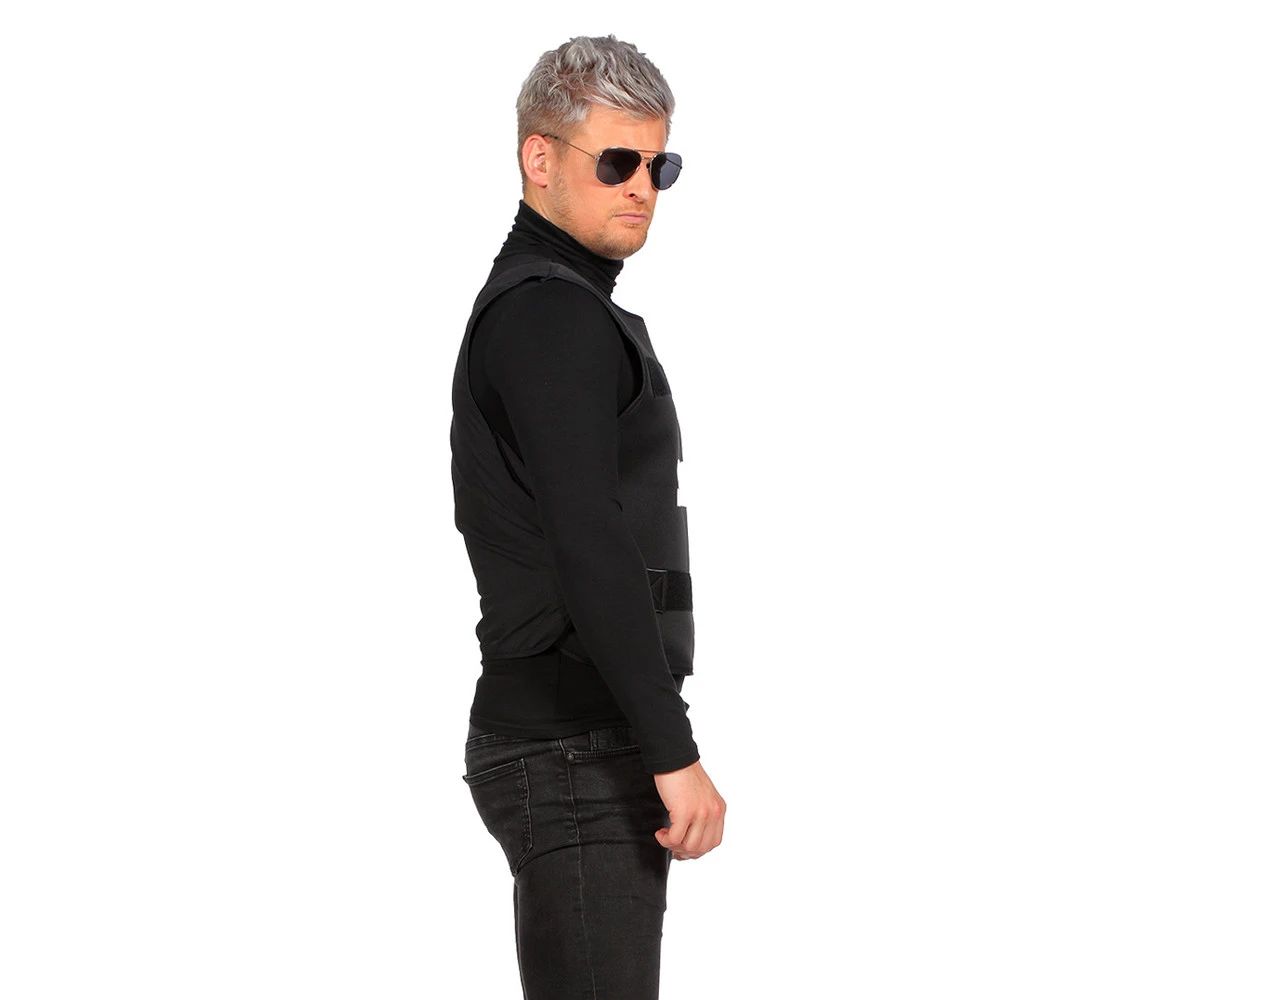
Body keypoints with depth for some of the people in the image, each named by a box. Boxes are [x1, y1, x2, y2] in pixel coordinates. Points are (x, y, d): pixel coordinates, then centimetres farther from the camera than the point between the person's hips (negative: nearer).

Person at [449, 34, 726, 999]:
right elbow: (590, 550, -22)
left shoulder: (530, 307, 21)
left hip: (573, 747, 10)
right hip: (577, 751, -10)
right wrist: (676, 753, -24)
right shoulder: (551, 314, -12)